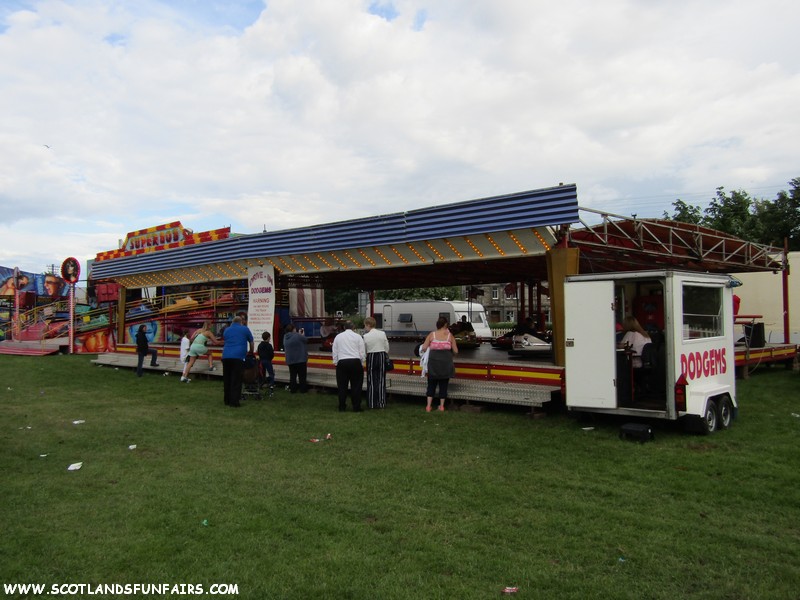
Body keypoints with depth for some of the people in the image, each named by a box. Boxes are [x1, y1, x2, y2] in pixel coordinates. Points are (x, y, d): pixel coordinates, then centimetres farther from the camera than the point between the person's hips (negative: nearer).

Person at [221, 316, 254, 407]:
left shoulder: (226, 330, 19)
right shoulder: (244, 329, 9)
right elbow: (251, 342, 20)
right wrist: (251, 352, 37)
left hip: (226, 356, 4)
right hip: (238, 357, -4)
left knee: (226, 380, 11)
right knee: (236, 381, -4)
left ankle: (227, 400, 17)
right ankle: (234, 401, -6)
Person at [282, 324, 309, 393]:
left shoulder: (285, 337, 4)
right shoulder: (297, 336, -19)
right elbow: (306, 340, -9)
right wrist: (302, 335, 12)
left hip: (290, 360, 6)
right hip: (300, 359, -6)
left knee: (292, 376, 11)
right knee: (302, 375, 4)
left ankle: (293, 389, 13)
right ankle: (303, 389, 8)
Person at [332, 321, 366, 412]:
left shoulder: (338, 337, 8)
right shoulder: (358, 337, 1)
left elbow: (334, 352, 8)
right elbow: (362, 353, 1)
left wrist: (336, 363, 14)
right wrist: (361, 364, 10)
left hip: (342, 363, 2)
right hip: (355, 362, -2)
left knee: (342, 386, 8)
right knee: (356, 386, 3)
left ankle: (342, 407, 12)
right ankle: (356, 407, 5)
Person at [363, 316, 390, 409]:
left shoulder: (366, 336, -9)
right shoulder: (382, 334, -2)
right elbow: (387, 348, 3)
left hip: (371, 357, -2)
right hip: (382, 356, 2)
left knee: (371, 381, 8)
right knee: (381, 380, 7)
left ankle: (371, 403, 10)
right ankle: (381, 403, 7)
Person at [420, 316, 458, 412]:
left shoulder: (432, 334, -3)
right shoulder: (449, 335, -2)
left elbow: (424, 348, -7)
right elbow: (455, 351, 0)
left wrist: (422, 351, 16)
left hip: (434, 362, 0)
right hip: (446, 363, 0)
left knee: (431, 384, 11)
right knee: (443, 385, 12)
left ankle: (428, 406, 6)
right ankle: (441, 406, 17)